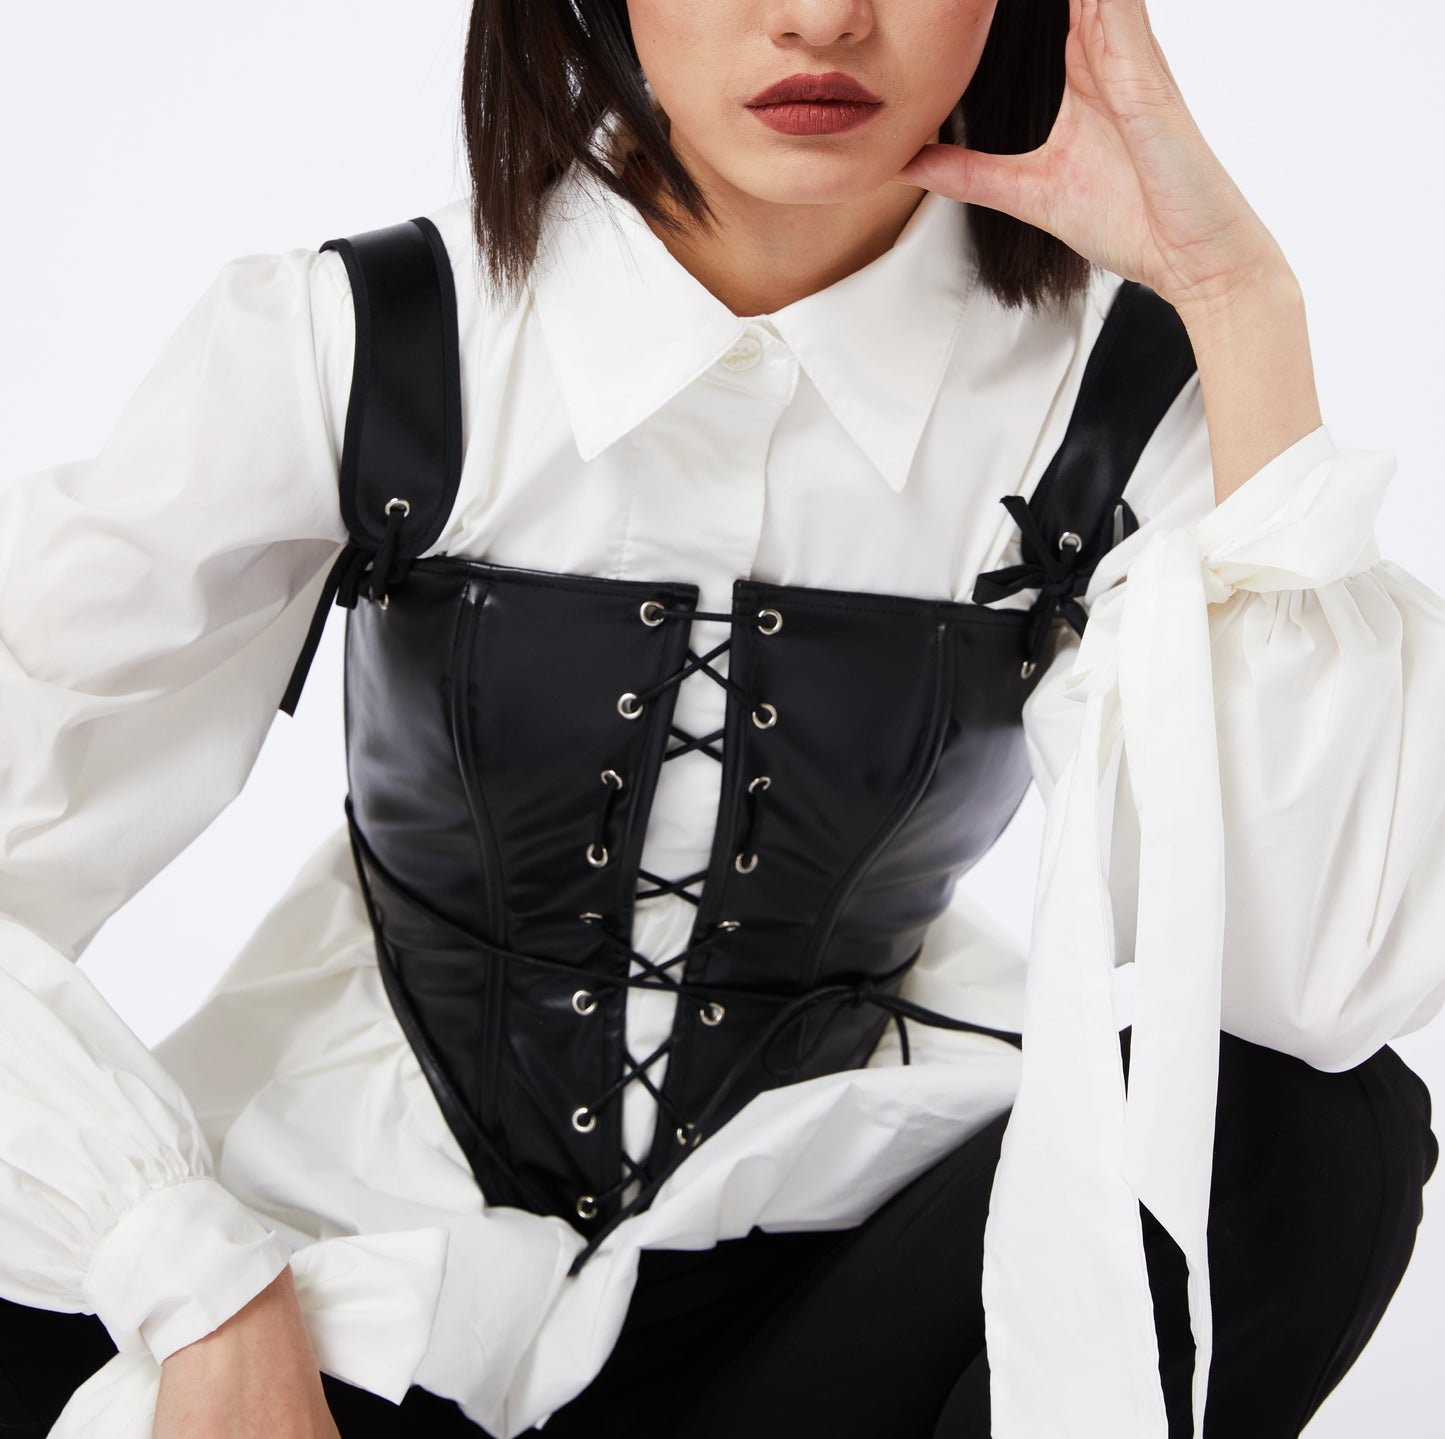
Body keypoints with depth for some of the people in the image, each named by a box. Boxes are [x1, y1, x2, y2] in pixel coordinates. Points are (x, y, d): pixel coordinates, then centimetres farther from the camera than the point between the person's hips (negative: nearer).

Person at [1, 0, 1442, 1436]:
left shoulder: (1116, 385, -11)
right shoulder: (339, 343, -12)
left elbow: (1329, 973, -25)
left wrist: (1239, 306, -24)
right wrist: (205, 1298, -20)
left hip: (826, 1248, 1)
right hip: (362, 1277, 0)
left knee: (1316, 1138, -25)